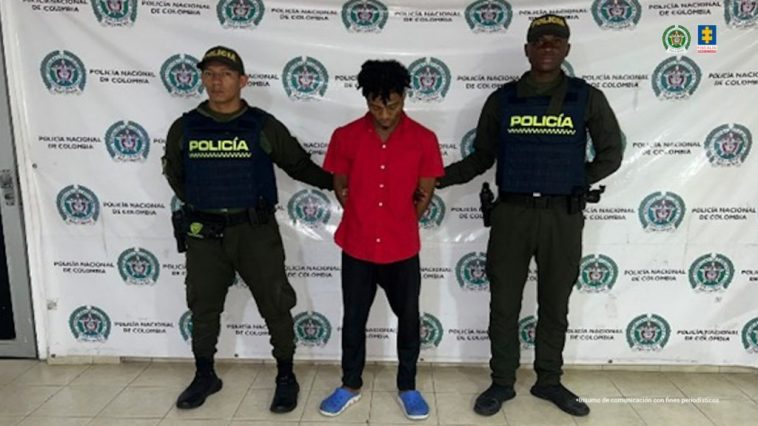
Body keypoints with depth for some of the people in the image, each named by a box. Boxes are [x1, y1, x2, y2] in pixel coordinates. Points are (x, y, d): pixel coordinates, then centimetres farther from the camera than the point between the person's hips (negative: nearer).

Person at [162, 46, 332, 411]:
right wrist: (198, 205, 13)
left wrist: (336, 182, -1)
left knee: (275, 305, 4)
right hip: (204, 234, 3)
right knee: (203, 307, 15)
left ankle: (286, 377, 22)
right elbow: (173, 172, 19)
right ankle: (205, 376, 36)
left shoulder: (264, 126, -4)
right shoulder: (184, 128, 2)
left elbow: (299, 165, 4)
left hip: (255, 231, -2)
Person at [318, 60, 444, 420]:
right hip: (357, 246, 1)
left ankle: (407, 388, 32)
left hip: (403, 249, 0)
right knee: (353, 319, 13)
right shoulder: (345, 137, -5)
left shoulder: (424, 140, -6)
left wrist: (399, 224, 5)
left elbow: (425, 194, 3)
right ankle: (351, 386, 34)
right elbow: (340, 187, 6)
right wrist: (363, 219, 7)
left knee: (409, 319, 11)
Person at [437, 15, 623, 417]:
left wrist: (576, 182, 1)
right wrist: (435, 177, -1)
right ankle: (502, 383, 24)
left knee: (554, 305, 12)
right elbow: (482, 157, 9)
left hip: (563, 215, 0)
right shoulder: (502, 99, 4)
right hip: (512, 213, 0)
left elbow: (611, 154, 11)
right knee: (503, 303, 7)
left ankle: (549, 381, 30)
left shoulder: (587, 98, 3)